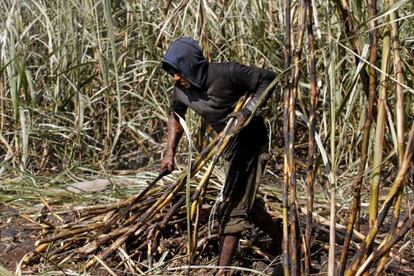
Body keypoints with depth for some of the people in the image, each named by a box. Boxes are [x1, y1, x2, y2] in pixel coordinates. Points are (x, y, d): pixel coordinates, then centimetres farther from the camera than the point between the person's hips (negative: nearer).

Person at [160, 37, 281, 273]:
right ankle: (285, 242, 39)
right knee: (245, 202, 20)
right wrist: (170, 153, 4)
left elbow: (268, 78, -20)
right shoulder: (182, 90, -7)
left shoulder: (226, 74, -26)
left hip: (249, 141, -8)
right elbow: (175, 116, 13)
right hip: (230, 145, 8)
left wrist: (248, 112, -30)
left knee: (232, 206, -9)